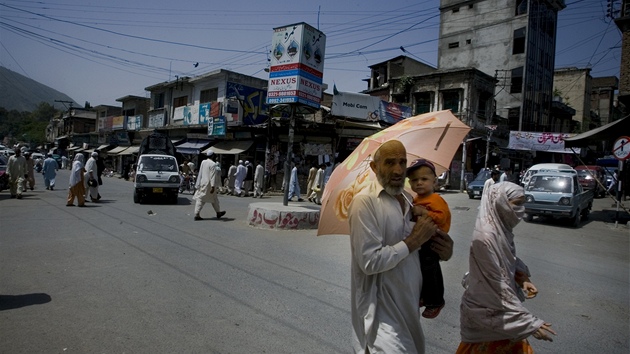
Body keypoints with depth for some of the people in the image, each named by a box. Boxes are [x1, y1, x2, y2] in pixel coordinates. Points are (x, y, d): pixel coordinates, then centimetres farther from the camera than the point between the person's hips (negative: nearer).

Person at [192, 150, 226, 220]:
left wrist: (198, 184, 22)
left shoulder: (203, 162, 6)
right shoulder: (213, 164, -15)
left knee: (200, 199, 3)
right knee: (214, 199, 10)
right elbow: (213, 176, -20)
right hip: (209, 184, -6)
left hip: (202, 183, 6)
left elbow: (200, 173, 13)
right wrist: (213, 186, -21)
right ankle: (218, 212, 24)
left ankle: (197, 214, -3)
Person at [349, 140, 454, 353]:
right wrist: (413, 241, -17)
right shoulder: (365, 201, -18)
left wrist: (443, 251, -3)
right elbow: (370, 262, -23)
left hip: (409, 303, 8)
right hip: (381, 309, -8)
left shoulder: (409, 199, 7)